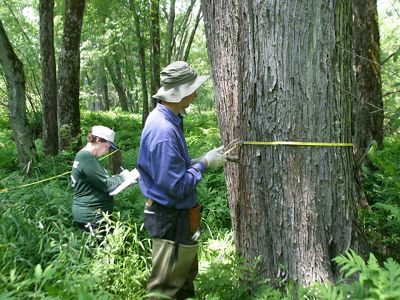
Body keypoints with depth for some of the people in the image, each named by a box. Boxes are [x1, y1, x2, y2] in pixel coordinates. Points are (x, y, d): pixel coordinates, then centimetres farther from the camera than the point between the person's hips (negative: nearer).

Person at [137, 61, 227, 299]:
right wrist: (204, 163, -14)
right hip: (170, 219, -10)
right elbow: (177, 186, -27)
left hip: (178, 214, 10)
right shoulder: (164, 131, -28)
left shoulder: (168, 119, 4)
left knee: (185, 280, 26)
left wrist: (203, 159, 4)